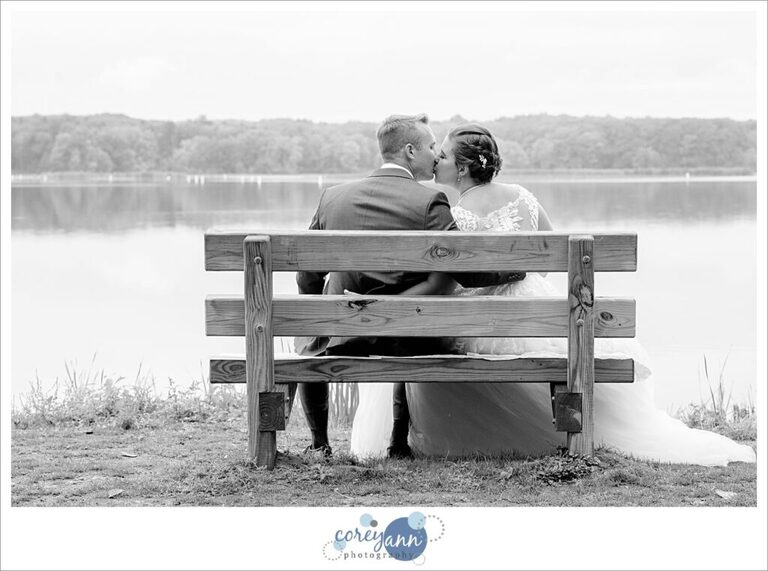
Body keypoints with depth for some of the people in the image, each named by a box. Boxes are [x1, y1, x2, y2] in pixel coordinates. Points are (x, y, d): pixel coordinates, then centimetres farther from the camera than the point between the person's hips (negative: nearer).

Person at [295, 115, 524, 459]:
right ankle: (399, 442, 33)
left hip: (340, 340, 1)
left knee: (305, 338, 36)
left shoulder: (332, 197, 0)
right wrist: (520, 268, 6)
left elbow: (307, 279, 7)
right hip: (405, 345, -1)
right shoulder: (430, 203, -11)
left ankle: (319, 444, 35)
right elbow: (466, 274, -11)